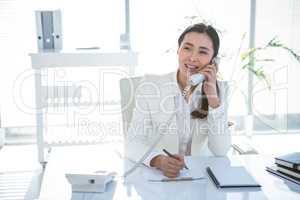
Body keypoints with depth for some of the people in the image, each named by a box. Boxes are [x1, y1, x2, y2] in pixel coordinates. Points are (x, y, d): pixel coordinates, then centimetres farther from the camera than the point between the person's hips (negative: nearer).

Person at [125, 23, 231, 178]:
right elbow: (133, 143, -13)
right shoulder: (150, 86, -8)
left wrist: (212, 97, -16)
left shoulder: (219, 89, -1)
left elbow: (221, 151, -8)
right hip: (155, 174, -2)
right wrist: (159, 161, -32)